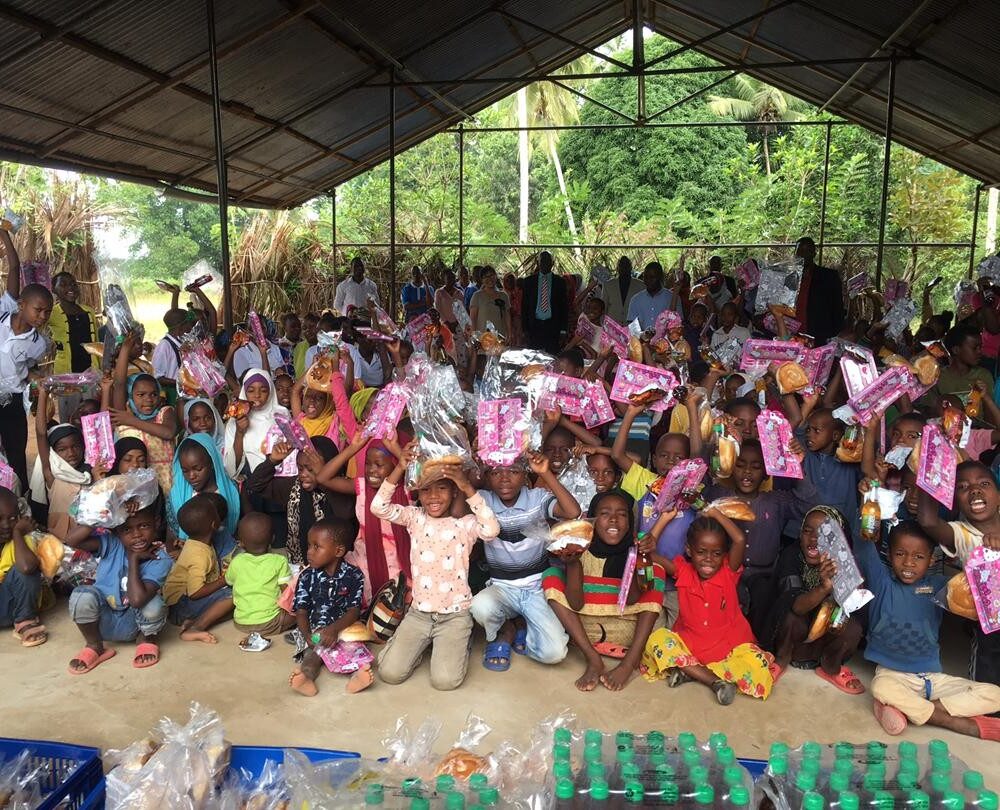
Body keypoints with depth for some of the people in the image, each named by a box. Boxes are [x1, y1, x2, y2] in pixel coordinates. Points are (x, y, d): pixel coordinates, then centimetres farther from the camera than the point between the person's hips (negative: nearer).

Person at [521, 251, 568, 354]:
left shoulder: (559, 282, 7)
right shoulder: (529, 281, 8)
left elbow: (564, 306, 7)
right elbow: (524, 306, 8)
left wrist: (563, 329, -1)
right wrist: (525, 328, 1)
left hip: (553, 327, 0)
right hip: (534, 326, 1)